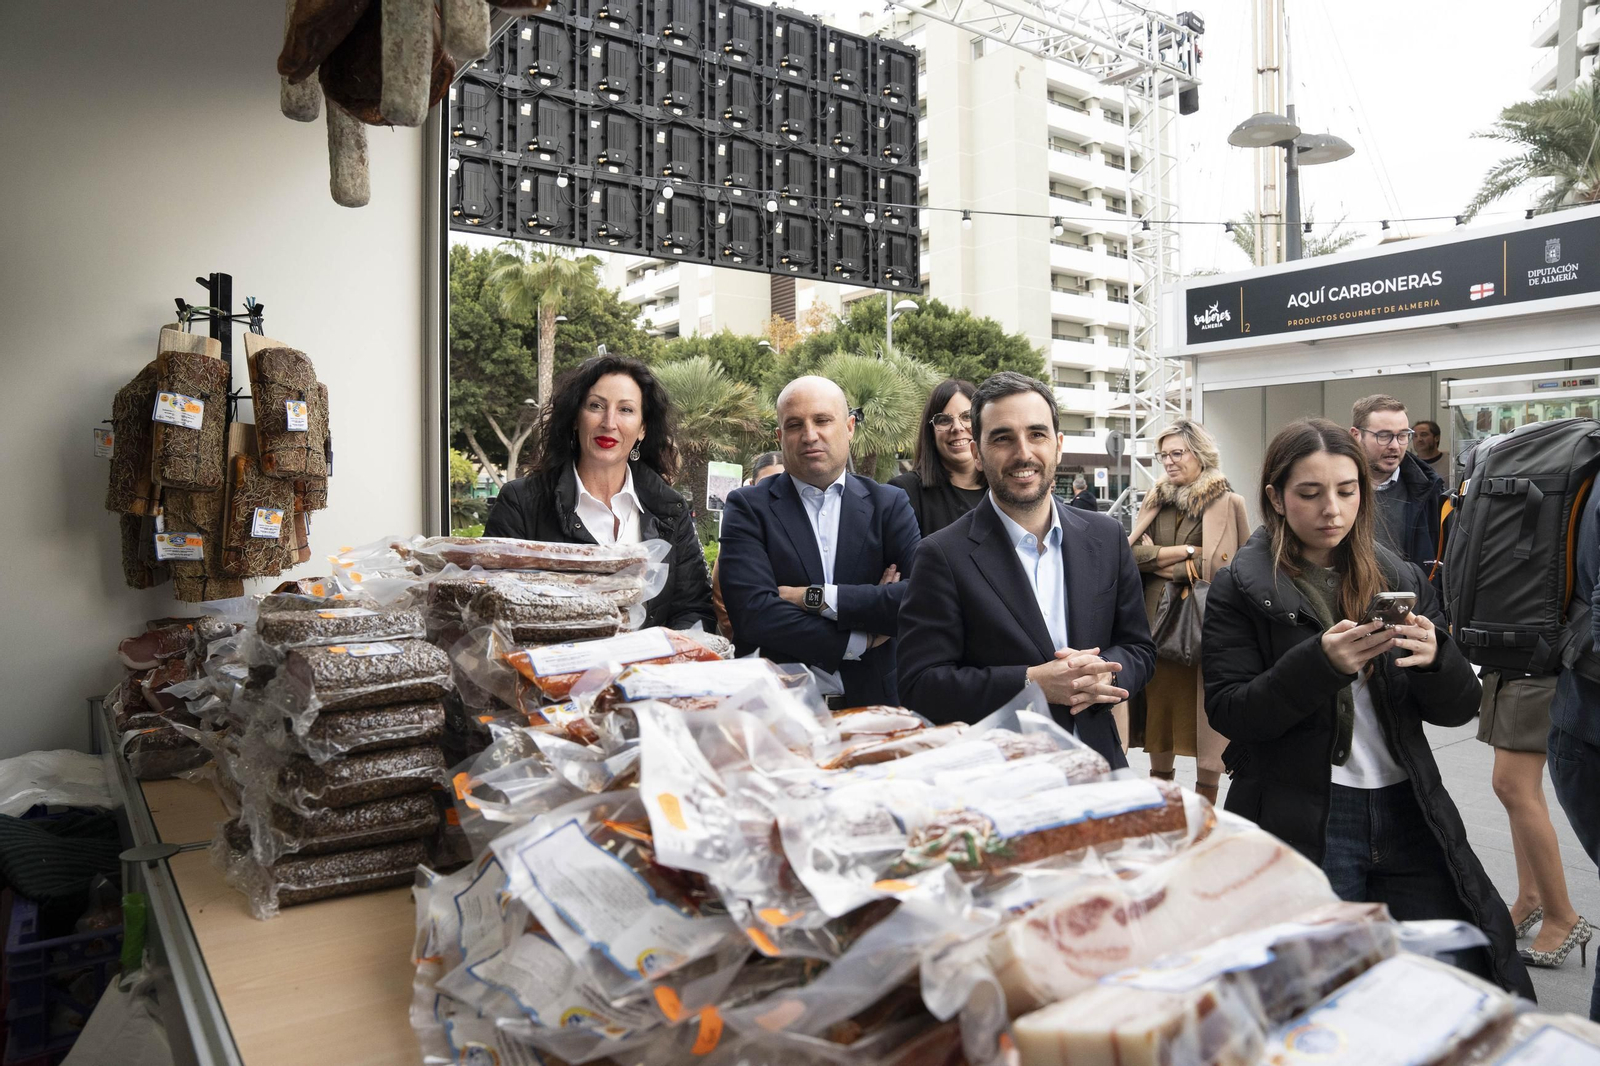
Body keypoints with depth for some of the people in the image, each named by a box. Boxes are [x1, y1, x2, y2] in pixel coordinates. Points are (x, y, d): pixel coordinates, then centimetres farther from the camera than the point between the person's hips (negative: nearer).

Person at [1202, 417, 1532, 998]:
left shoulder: (1401, 579, 9)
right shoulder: (1240, 588, -4)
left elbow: (1459, 708, 7)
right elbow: (1227, 712, -11)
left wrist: (1435, 658, -15)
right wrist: (1320, 663, -24)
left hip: (1406, 818, 4)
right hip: (1301, 824, -4)